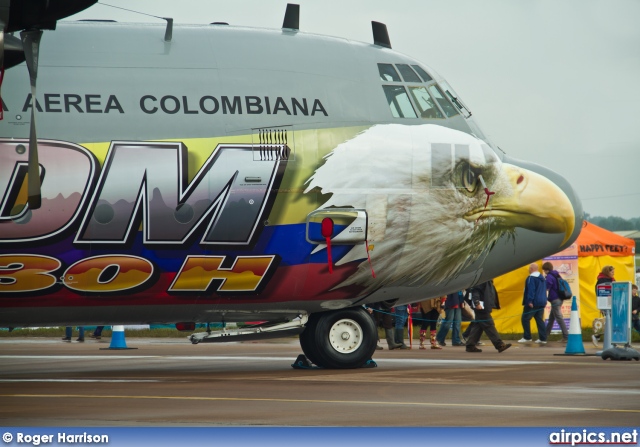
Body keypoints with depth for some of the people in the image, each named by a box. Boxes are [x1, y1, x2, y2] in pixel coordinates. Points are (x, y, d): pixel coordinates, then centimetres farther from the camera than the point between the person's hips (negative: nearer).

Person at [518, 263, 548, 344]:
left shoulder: (531, 278, -13)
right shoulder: (542, 278, 16)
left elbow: (531, 290, -21)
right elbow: (544, 289, 23)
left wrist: (530, 301, -23)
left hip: (532, 303, -9)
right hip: (541, 303, 9)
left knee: (525, 319, 1)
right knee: (540, 320, 9)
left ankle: (527, 337, 0)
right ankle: (543, 338, 3)